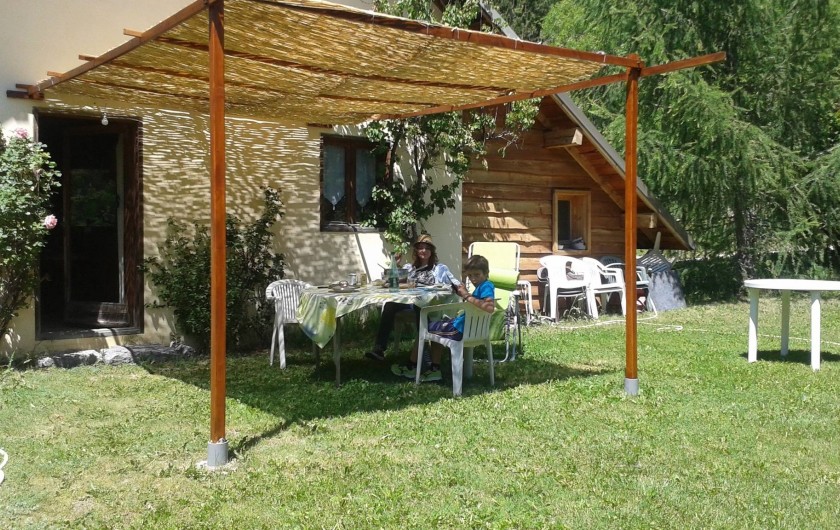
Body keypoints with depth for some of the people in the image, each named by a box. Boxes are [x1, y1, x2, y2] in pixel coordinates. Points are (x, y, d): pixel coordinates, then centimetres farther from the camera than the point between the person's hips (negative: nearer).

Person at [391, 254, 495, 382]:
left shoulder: (486, 286, -20)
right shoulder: (482, 286, 9)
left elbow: (490, 307, -37)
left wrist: (467, 296, -31)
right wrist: (464, 294, 1)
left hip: (460, 329, -10)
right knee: (435, 329, 31)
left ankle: (412, 366, 24)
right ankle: (435, 369, 24)